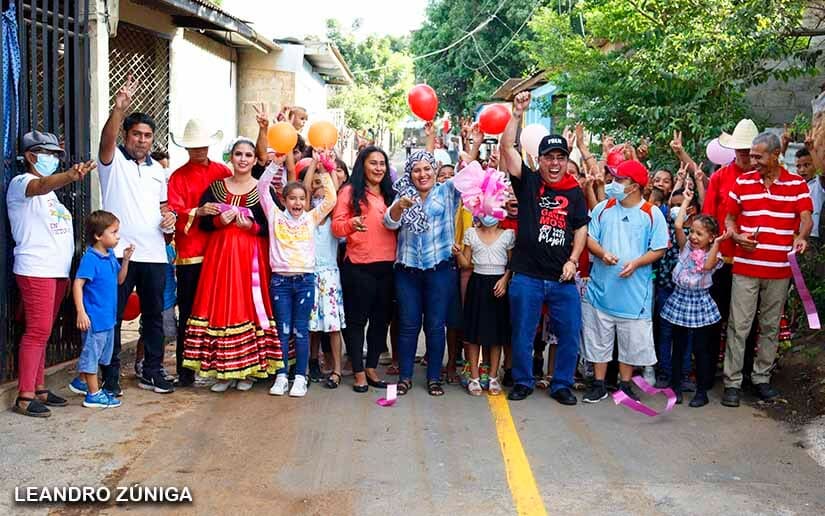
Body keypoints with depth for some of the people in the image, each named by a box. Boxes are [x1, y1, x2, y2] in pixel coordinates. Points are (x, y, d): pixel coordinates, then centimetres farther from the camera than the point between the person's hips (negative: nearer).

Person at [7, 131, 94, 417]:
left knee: (43, 331, 11)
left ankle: (39, 388, 17)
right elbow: (42, 185, -31)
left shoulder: (48, 190, 21)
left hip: (57, 269, 8)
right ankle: (25, 396, -7)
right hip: (35, 270, -8)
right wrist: (70, 176, -49)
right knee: (37, 331, -11)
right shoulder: (21, 183, -6)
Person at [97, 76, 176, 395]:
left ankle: (151, 373, 21)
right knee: (112, 316, 0)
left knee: (154, 315, 10)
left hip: (154, 254, 5)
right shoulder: (113, 160, 0)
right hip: (119, 253, -5)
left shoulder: (158, 170, 17)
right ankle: (111, 377, 9)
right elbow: (107, 138, -21)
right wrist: (119, 107, -37)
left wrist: (169, 216, -1)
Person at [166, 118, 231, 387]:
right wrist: (198, 212, -20)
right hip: (190, 255, -2)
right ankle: (185, 371, 10)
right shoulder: (178, 177, 5)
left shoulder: (223, 172, 11)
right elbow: (174, 216, -5)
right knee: (189, 313, 3)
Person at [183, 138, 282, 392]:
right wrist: (219, 220, -12)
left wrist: (252, 226, -15)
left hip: (252, 256, -2)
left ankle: (249, 369, 8)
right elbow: (202, 223, 7)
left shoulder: (264, 190, 3)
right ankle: (224, 370, 7)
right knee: (220, 307, -1)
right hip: (220, 255, 2)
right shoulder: (215, 188, 10)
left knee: (249, 306, -2)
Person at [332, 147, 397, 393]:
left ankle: (371, 368, 22)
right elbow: (336, 226, -9)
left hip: (386, 265, 5)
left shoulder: (389, 193, 14)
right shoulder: (350, 191, -1)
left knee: (381, 319, 10)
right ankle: (359, 372, 11)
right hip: (358, 266, -5)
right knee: (357, 319, 3)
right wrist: (352, 223, -28)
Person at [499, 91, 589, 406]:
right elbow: (507, 147, -9)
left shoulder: (574, 191, 8)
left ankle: (562, 385, 22)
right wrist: (518, 113, -14)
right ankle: (523, 382, 25)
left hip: (562, 278, 2)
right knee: (522, 334, 7)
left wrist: (573, 260, -1)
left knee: (570, 334, 6)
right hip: (527, 276, -2)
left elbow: (581, 228, 11)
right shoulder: (527, 182, 1)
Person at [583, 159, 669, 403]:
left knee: (632, 340, 7)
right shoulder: (603, 208, 4)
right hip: (601, 288, 2)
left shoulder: (652, 214, -3)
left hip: (634, 291, -2)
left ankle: (625, 386, 23)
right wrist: (602, 254, -16)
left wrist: (636, 263, -18)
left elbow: (659, 249, -3)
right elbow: (590, 239, 4)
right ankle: (599, 384, 22)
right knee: (599, 339, 9)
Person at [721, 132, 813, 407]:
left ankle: (762, 378, 23)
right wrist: (737, 236, -11)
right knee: (739, 326, -1)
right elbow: (729, 217, 10)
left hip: (779, 269, 1)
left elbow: (806, 218, -7)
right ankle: (732, 382, 6)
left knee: (770, 326, 11)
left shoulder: (797, 184, 1)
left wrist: (801, 237, -28)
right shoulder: (742, 182, 4)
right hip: (745, 268, 0)